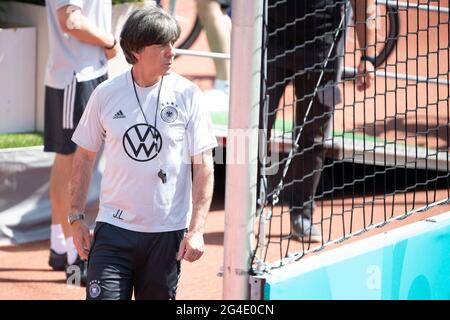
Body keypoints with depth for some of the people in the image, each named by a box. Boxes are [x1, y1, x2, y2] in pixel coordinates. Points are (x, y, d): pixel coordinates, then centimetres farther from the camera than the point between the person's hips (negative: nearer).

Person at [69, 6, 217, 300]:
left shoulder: (188, 96, -4)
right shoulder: (106, 94, -1)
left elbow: (203, 167, -3)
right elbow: (85, 156, 10)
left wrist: (196, 229, -10)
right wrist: (77, 217, 7)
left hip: (167, 232, -1)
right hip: (113, 229, 1)